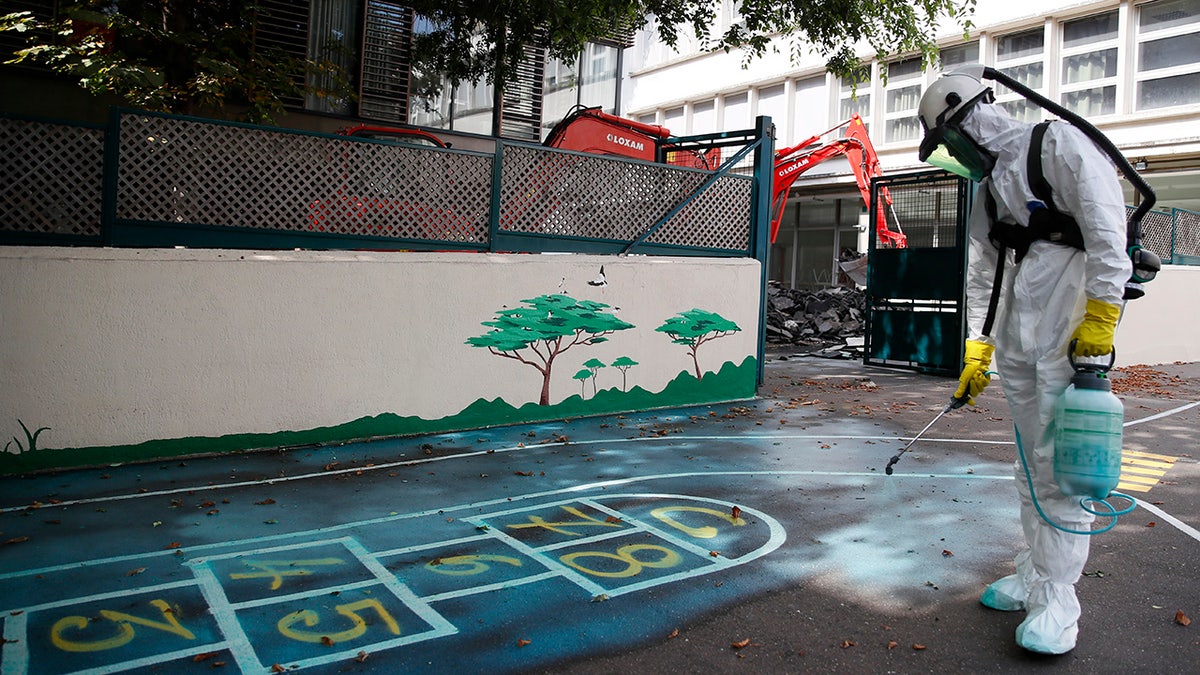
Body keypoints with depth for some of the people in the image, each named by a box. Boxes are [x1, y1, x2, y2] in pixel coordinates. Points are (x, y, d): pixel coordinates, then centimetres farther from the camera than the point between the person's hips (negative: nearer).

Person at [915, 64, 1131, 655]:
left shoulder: (1058, 144, -4)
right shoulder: (986, 190, 19)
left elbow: (1105, 223, -14)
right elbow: (983, 276, 20)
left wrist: (1101, 312, -19)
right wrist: (977, 351, 18)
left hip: (1072, 336, -7)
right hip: (1015, 344, 8)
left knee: (1059, 466, -6)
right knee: (1030, 463, 12)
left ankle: (1057, 602, 2)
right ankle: (1033, 576, 24)